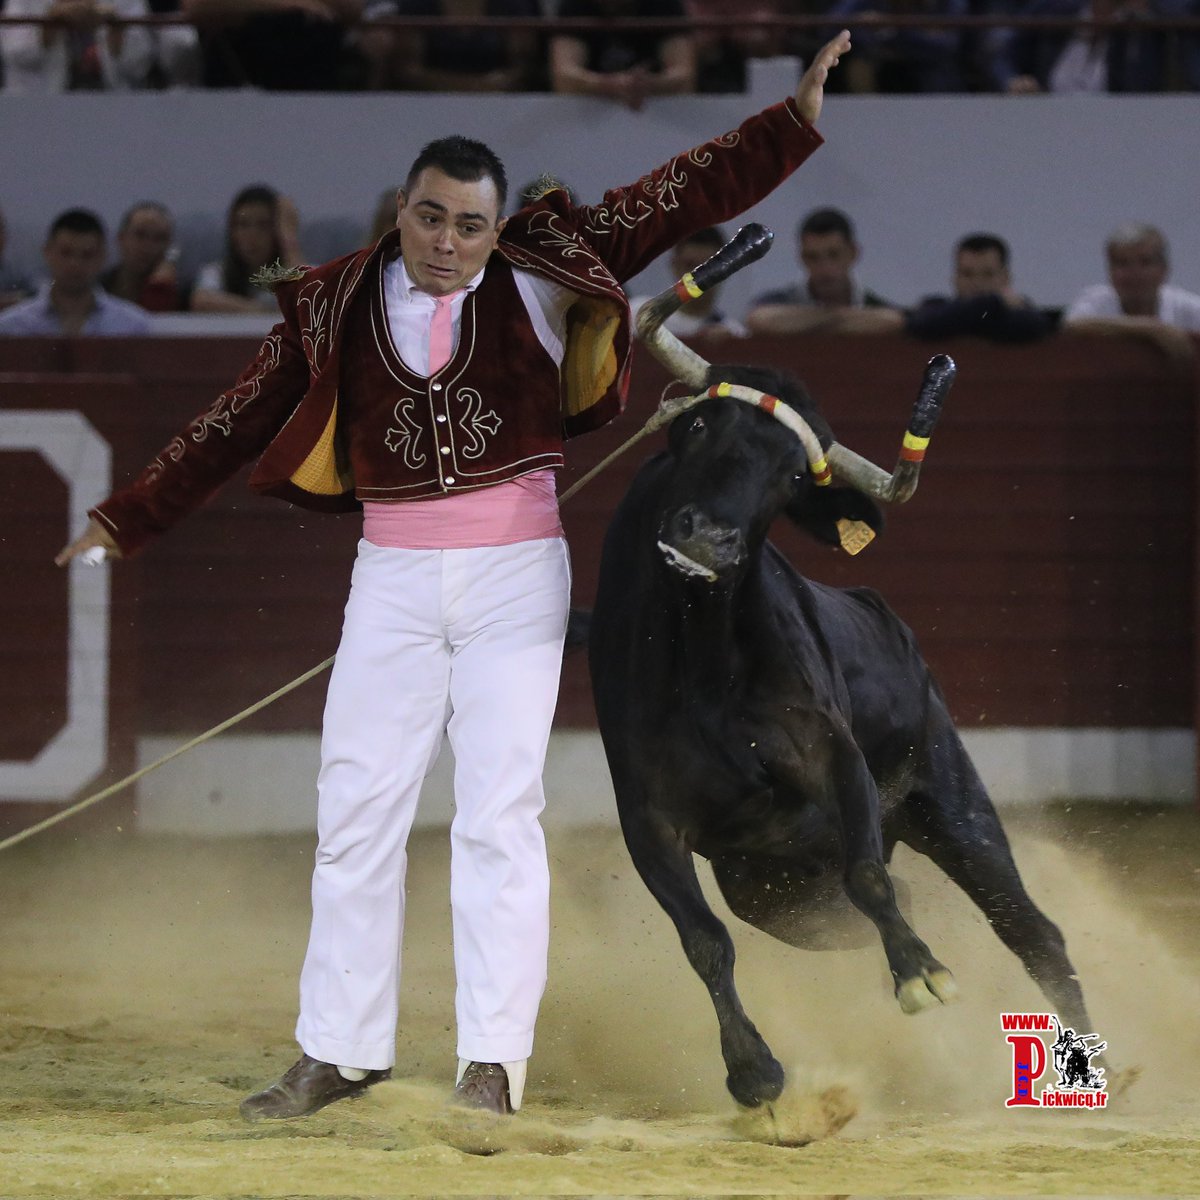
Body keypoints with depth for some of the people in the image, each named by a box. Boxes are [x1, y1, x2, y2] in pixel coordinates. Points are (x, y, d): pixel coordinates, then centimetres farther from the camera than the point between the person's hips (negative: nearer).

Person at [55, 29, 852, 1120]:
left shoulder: (539, 280, -2)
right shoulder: (338, 308, 1)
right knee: (357, 807, 3)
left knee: (499, 810, -6)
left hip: (513, 576, -2)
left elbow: (674, 203, -4)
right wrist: (126, 521, 8)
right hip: (393, 580, 2)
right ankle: (339, 1053, 11)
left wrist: (795, 121, -9)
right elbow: (239, 424, 7)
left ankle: (495, 1060, -5)